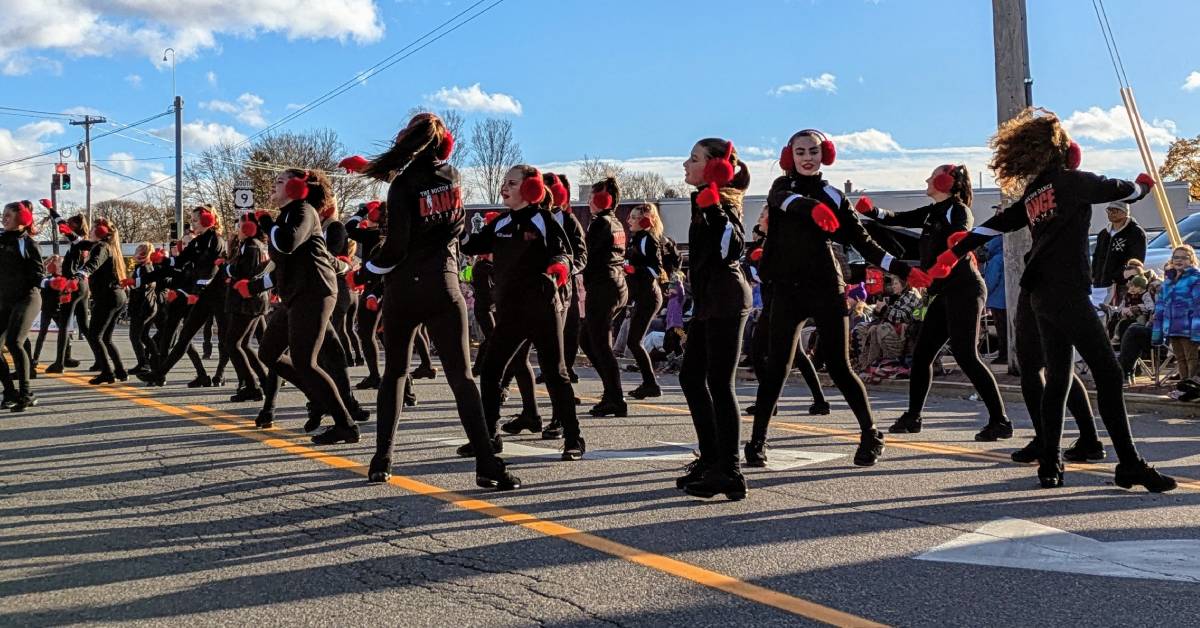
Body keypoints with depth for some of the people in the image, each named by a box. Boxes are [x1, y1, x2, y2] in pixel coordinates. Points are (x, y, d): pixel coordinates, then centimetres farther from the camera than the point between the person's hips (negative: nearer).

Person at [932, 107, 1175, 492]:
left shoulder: (1033, 193, 16)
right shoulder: (1071, 181, -3)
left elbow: (995, 224, 19)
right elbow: (1126, 191, 8)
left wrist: (954, 253, 27)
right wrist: (1145, 183, 30)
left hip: (1040, 296, 8)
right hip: (1066, 294, -8)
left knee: (1058, 378, 13)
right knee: (1108, 373, -9)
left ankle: (1050, 467, 12)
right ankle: (1130, 465, -12)